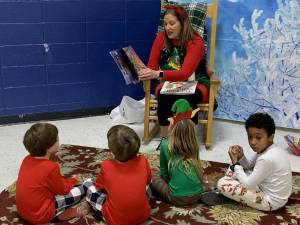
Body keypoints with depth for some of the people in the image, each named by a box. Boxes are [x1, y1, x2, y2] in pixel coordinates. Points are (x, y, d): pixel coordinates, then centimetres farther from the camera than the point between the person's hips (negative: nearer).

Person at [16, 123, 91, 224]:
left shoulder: (27, 159, -2)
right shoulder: (51, 167, -25)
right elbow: (63, 190, -9)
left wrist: (66, 181, 10)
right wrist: (73, 181, 10)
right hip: (40, 215, -8)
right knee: (83, 188, -8)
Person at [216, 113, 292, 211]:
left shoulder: (266, 159, -31)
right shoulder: (266, 149, -2)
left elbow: (248, 185, -22)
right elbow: (249, 165, 12)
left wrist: (235, 162, -13)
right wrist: (240, 157, -10)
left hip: (271, 201, -10)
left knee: (222, 183, -16)